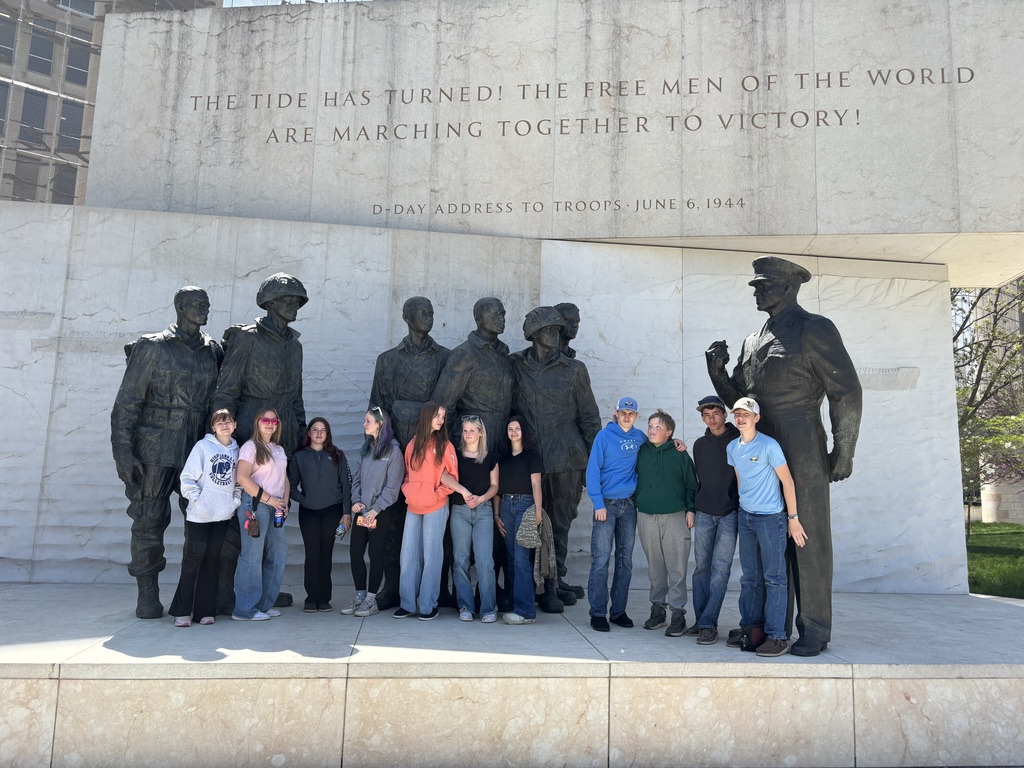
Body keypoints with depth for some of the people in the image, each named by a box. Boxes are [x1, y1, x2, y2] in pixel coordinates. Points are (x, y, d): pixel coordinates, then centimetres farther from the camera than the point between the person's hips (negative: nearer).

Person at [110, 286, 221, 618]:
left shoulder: (212, 351, 10)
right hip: (155, 451, -3)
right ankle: (147, 594, 14)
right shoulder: (152, 348, -2)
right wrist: (122, 452, -10)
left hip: (196, 452, 4)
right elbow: (126, 404, -4)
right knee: (149, 520, 1)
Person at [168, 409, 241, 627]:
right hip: (199, 516, -4)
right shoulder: (203, 446, -5)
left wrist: (236, 500, 1)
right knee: (193, 560, 0)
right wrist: (197, 500, -14)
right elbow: (187, 478, -7)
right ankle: (182, 611, 10)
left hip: (223, 515, 4)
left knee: (212, 561, 9)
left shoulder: (236, 450, 8)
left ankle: (205, 610, 16)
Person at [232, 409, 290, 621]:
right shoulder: (250, 446, -3)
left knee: (278, 553, 7)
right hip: (255, 505, -8)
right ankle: (245, 609, 3)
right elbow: (243, 478, -14)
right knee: (252, 556, -5)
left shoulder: (279, 449, 19)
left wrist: (284, 503, 5)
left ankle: (264, 604, 19)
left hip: (275, 507, 8)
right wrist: (268, 499, -14)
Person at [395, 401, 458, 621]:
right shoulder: (412, 444, 10)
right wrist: (407, 492, 3)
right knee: (409, 556, 6)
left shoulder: (444, 445, -1)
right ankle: (407, 603, 15)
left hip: (436, 508, -4)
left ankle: (429, 605, 9)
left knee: (430, 556, 0)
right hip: (413, 508, 4)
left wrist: (436, 495, -9)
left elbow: (453, 476, -2)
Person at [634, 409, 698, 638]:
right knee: (654, 566, 10)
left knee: (677, 568, -3)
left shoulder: (680, 454, 1)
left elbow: (691, 484, 5)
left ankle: (678, 612, 3)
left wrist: (690, 510, -2)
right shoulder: (640, 452, 7)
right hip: (646, 517, 3)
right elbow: (633, 479, 15)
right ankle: (657, 607, 21)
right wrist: (633, 509, 10)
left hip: (675, 517, -2)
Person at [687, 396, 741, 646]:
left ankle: (709, 624, -5)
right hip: (704, 513, 4)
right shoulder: (699, 444, 11)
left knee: (720, 570, -6)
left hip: (729, 513, -4)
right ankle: (700, 619, 15)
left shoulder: (738, 441, -3)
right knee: (701, 568, 6)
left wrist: (742, 505, -7)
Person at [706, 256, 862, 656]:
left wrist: (843, 451, -10)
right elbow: (736, 398, 22)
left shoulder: (814, 329, -3)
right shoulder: (754, 340, 18)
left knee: (808, 538, -1)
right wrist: (718, 370, 4)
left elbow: (847, 392, -6)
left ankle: (814, 630, 8)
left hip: (801, 450, -7)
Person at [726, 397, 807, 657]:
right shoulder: (732, 448, 7)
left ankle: (776, 636, 0)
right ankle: (750, 628, 19)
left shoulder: (769, 445, -12)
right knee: (750, 578, 11)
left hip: (771, 518, -6)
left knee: (774, 578, -4)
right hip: (746, 516, 6)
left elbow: (787, 481, -10)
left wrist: (793, 518, -11)